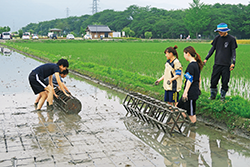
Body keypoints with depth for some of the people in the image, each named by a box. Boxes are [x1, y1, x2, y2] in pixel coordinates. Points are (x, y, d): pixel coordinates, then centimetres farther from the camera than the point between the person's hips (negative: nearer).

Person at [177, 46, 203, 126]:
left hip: (191, 92, -10)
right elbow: (199, 78, 18)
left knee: (191, 111, 2)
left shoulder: (191, 65, -19)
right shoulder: (197, 64, 10)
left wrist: (185, 92, -20)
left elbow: (190, 80, -21)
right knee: (180, 106, 18)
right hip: (195, 91, 10)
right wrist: (198, 88, 27)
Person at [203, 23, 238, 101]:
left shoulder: (231, 39, -2)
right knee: (213, 81, 3)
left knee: (225, 81, 3)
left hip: (226, 65, -3)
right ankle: (213, 95, 20)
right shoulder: (217, 38, 7)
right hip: (217, 64, 3)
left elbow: (233, 51, -1)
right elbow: (213, 49, 12)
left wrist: (233, 63, -11)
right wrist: (206, 59, 6)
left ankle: (223, 96, 18)